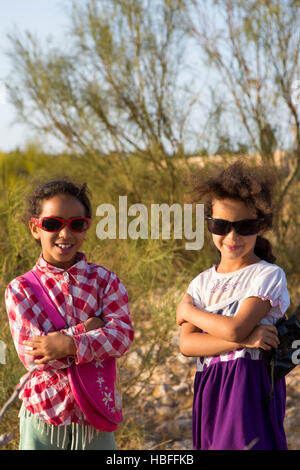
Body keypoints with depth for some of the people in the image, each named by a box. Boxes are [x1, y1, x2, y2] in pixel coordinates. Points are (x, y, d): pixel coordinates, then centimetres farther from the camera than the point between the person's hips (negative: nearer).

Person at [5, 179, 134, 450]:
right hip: (42, 416, -1)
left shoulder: (104, 280, 0)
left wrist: (69, 344, -26)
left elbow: (123, 334, -13)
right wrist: (87, 329, -18)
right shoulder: (20, 289, -4)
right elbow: (30, 353, -15)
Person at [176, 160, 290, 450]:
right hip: (209, 390, 5)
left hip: (251, 385, -5)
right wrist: (244, 340, -18)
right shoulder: (202, 282, 10)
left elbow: (235, 328, -17)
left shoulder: (269, 276, -5)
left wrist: (188, 311, -1)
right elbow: (187, 344, -4)